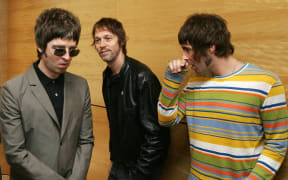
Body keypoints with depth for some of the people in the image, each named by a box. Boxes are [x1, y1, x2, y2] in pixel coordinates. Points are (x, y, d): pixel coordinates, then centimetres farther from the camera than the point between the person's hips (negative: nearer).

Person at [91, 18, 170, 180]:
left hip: (141, 167, -7)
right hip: (119, 164, 7)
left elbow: (155, 134, -22)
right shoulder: (107, 75, 3)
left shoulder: (142, 77, -22)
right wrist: (114, 157, 11)